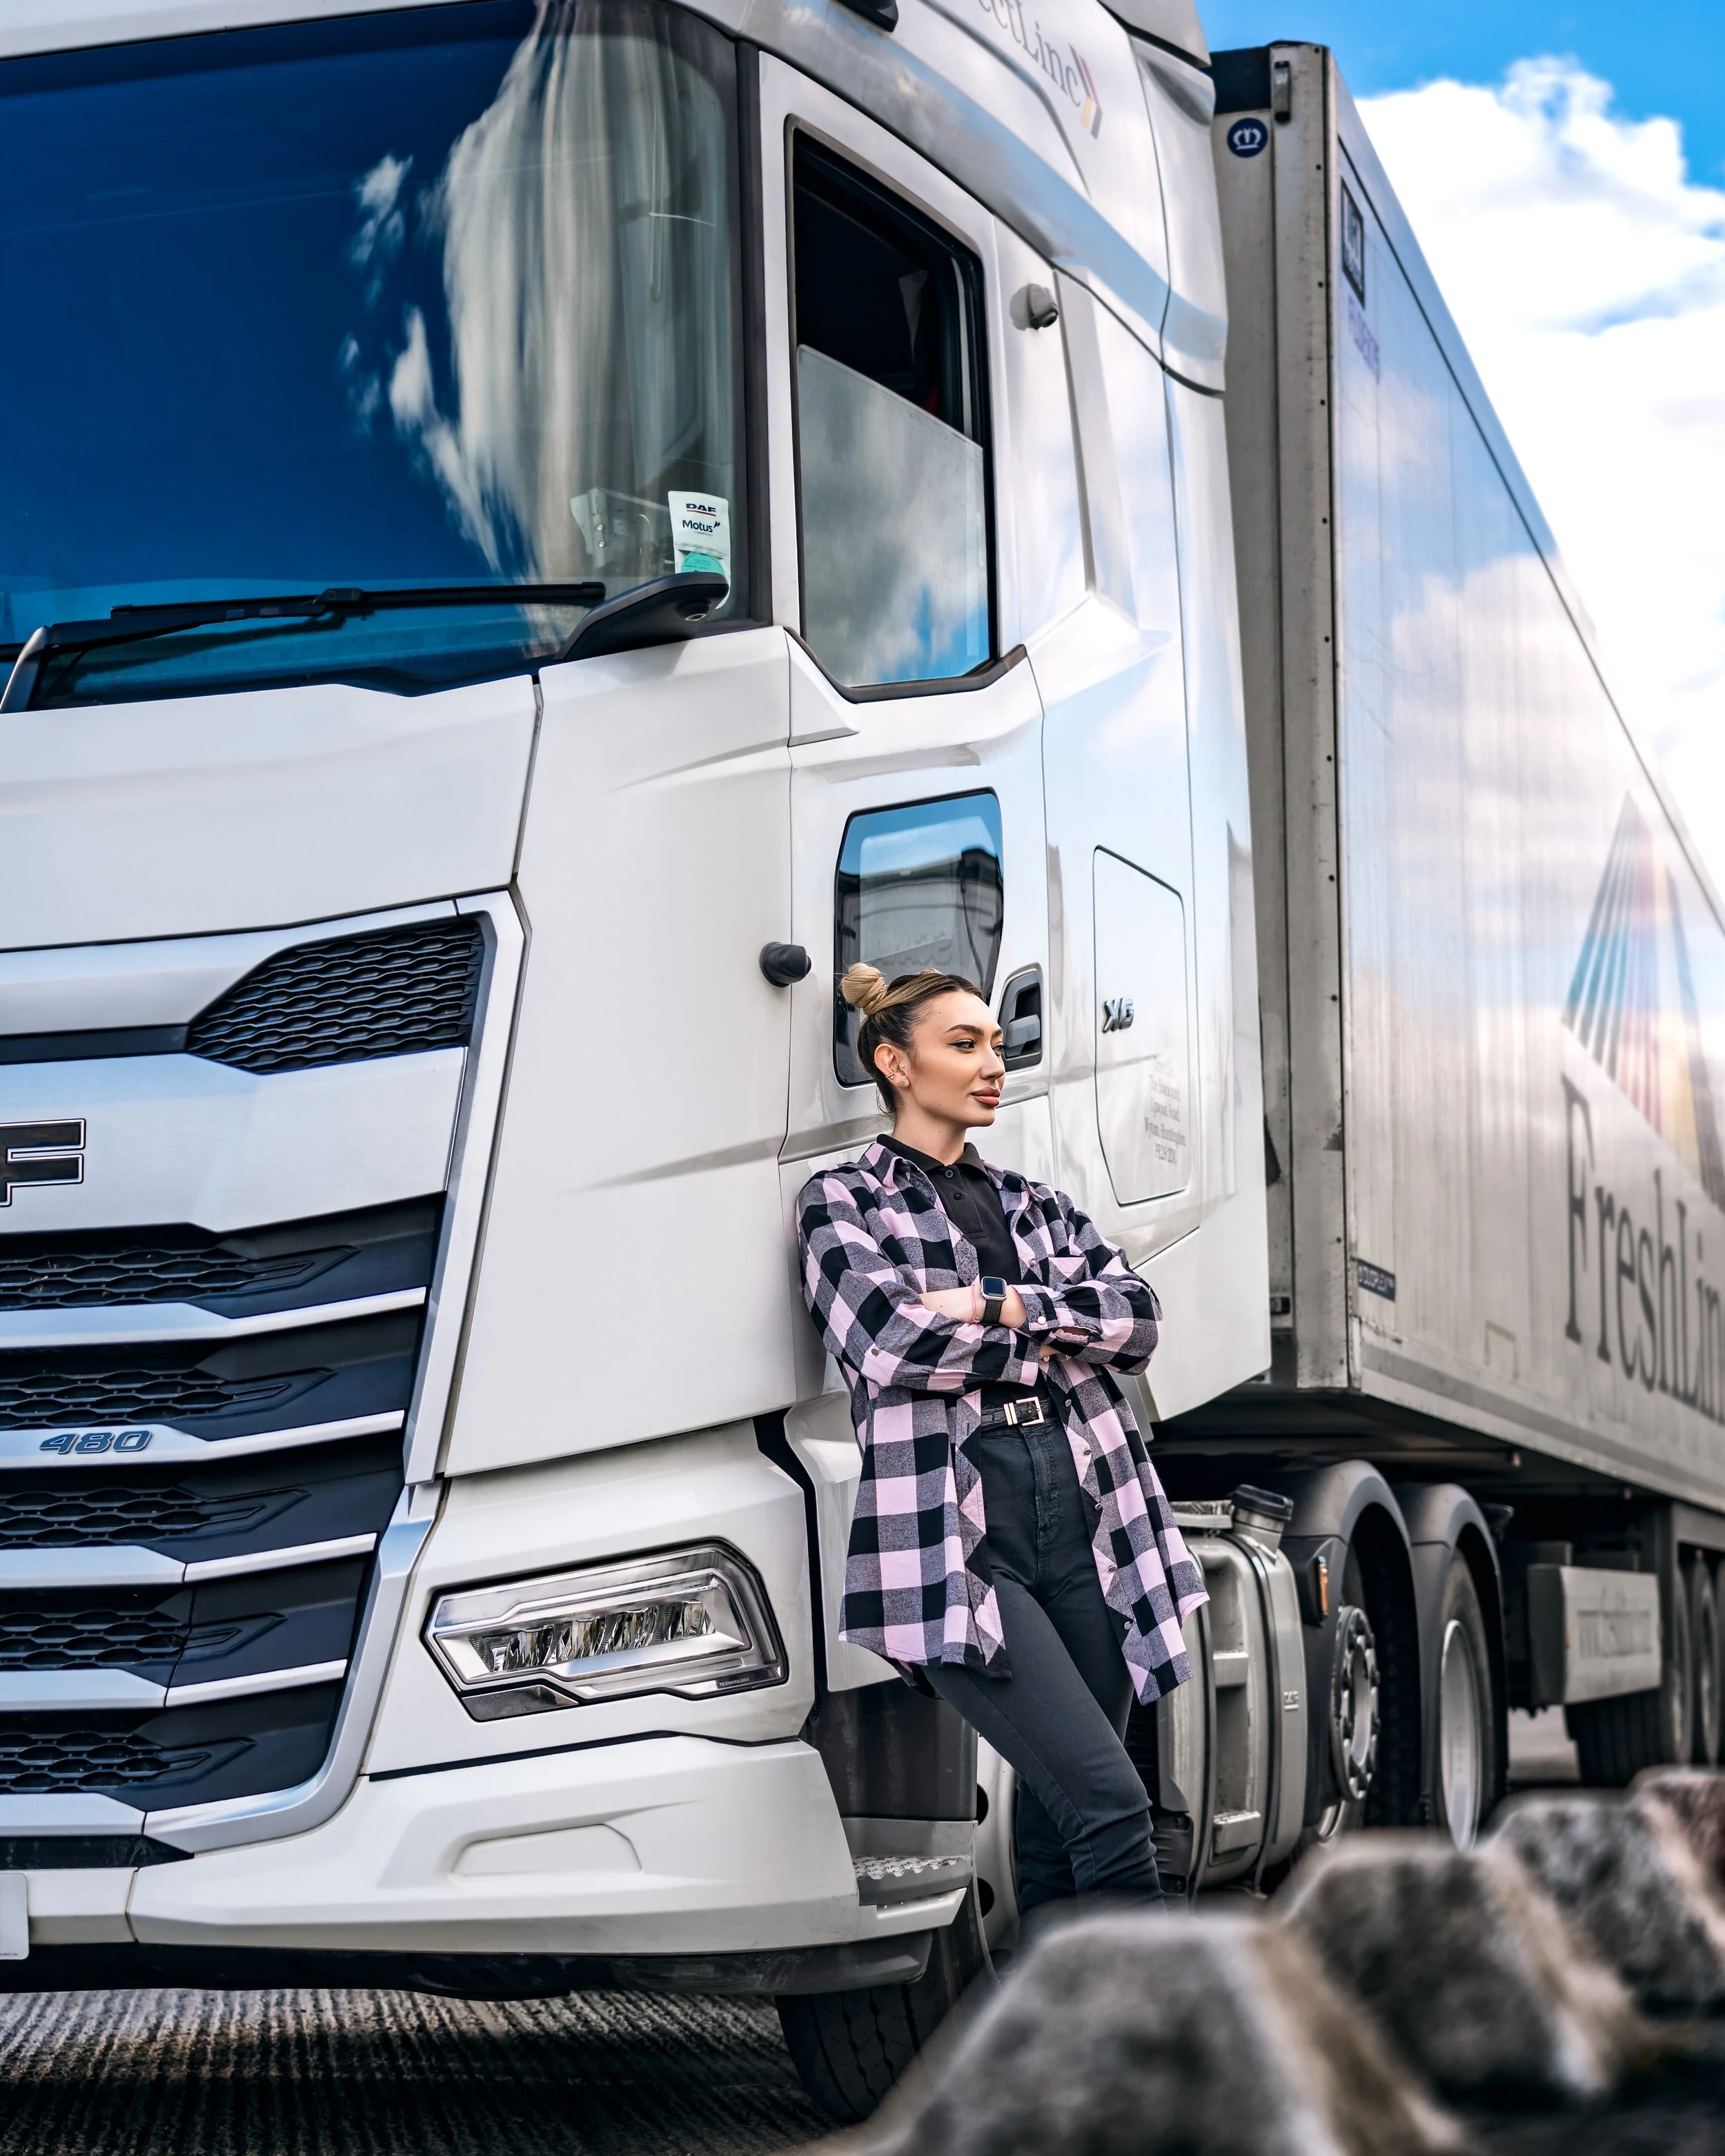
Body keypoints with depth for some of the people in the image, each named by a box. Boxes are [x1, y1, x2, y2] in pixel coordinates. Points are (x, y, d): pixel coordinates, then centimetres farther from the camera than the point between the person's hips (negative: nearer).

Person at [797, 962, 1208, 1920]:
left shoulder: (1034, 1201, 24)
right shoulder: (846, 1199, 8)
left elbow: (1138, 1314, 7)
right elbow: (890, 1343, -10)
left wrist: (998, 1305, -6)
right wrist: (1045, 1342, 1)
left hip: (1086, 1517, 6)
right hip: (954, 1534, -6)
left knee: (1060, 1835, 6)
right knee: (1110, 1803, -19)